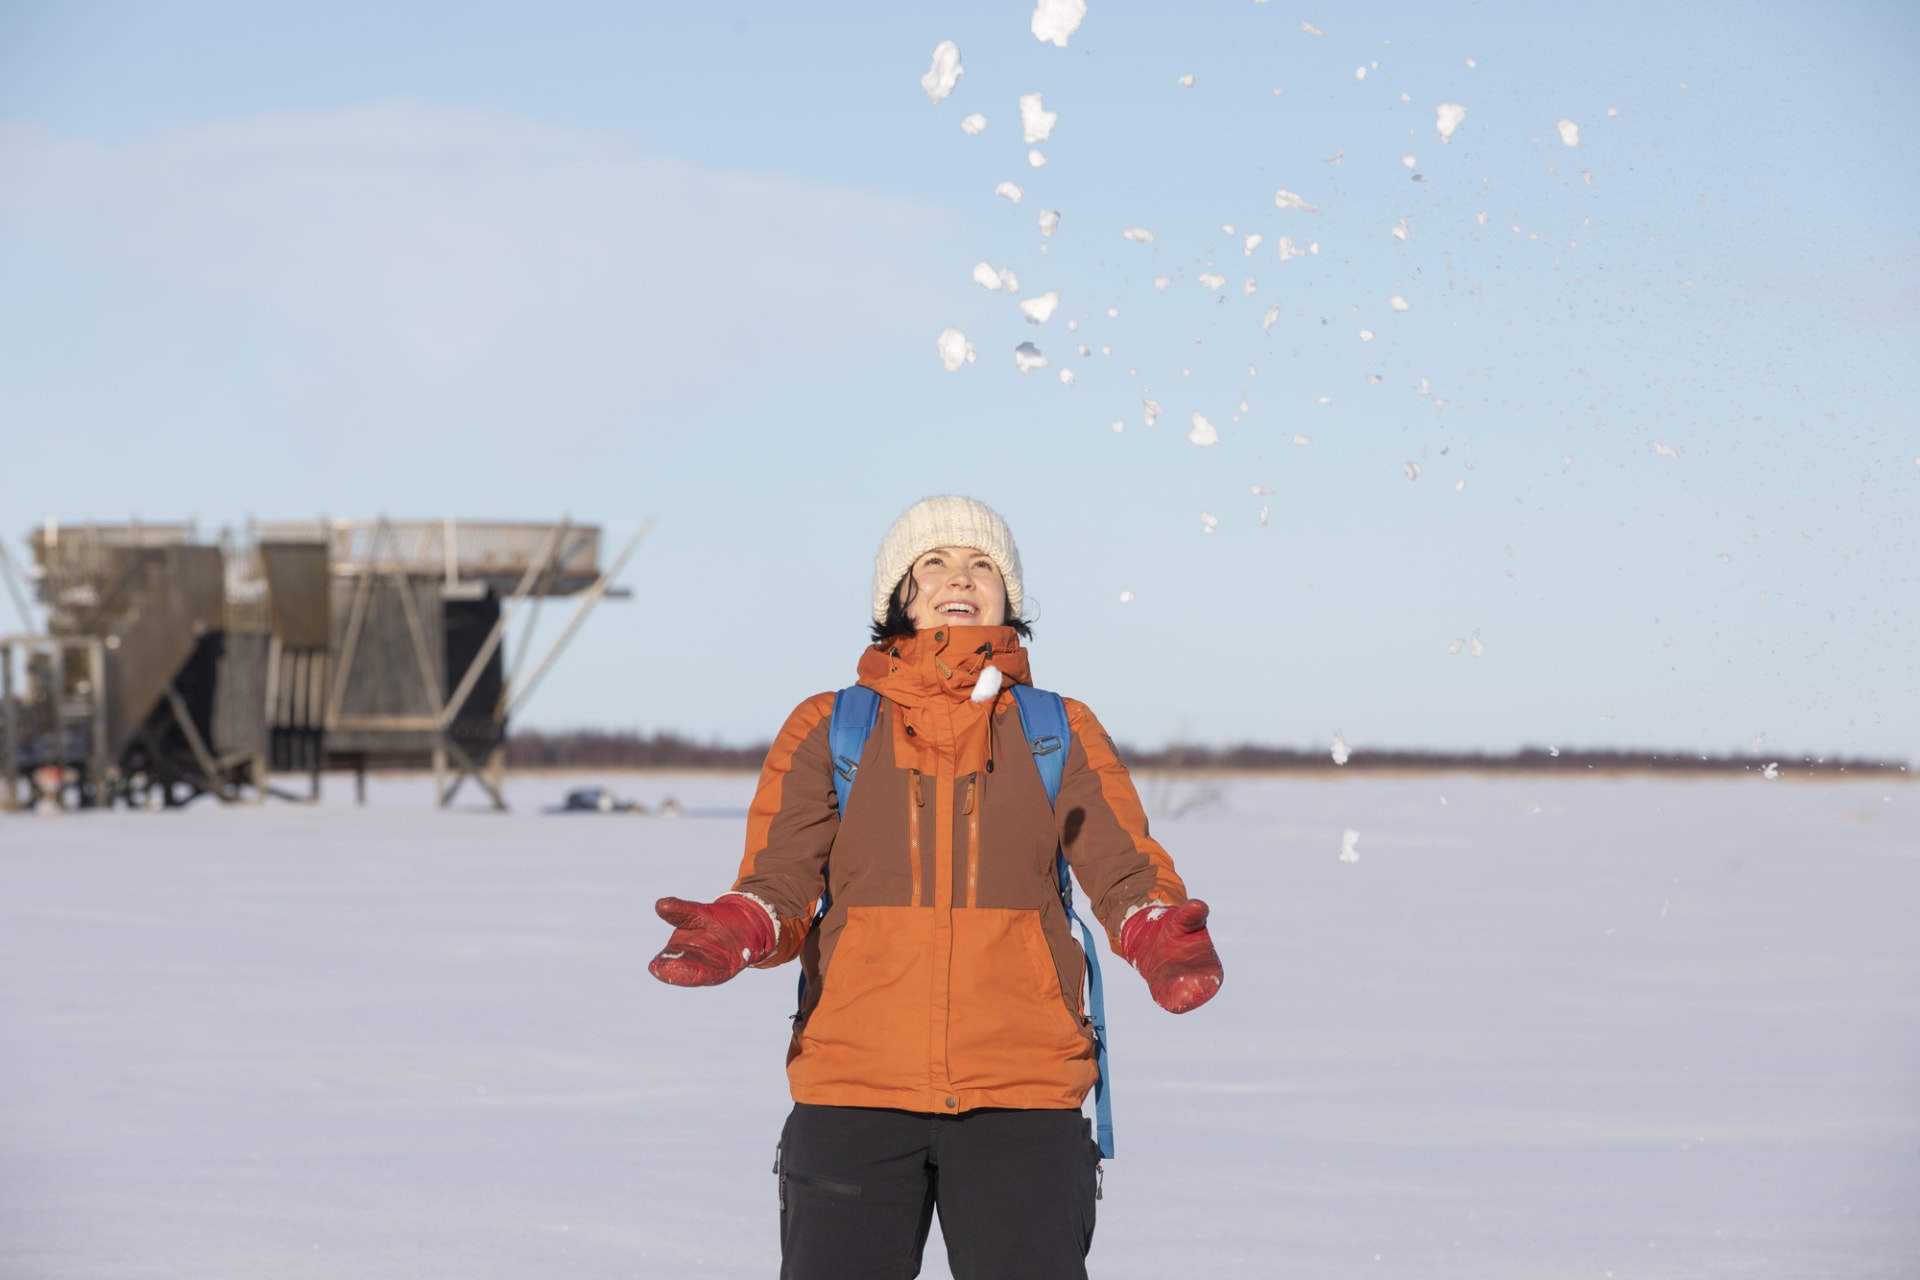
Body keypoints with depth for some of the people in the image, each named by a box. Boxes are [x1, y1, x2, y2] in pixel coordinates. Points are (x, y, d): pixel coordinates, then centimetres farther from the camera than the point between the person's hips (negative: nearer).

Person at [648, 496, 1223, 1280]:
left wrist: (1161, 937, -22)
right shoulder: (827, 731, 9)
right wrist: (733, 932, -23)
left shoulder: (1062, 735, 11)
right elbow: (780, 881, 1)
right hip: (853, 1090, 0)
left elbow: (1124, 870, 1)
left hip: (1022, 1097, 0)